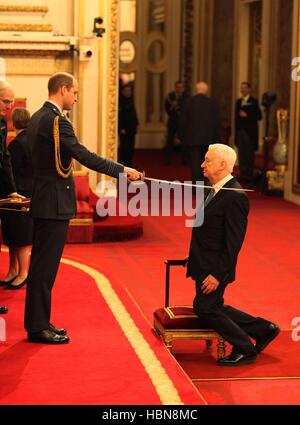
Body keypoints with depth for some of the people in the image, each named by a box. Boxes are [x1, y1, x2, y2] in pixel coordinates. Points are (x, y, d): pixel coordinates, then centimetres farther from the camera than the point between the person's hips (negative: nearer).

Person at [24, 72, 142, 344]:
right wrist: (122, 170, -18)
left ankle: (38, 322, 21)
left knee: (42, 264, 14)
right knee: (45, 265, -5)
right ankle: (38, 327, 0)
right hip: (54, 203, -10)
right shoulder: (55, 120, -17)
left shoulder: (37, 118, 14)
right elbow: (84, 156, -22)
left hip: (43, 200, 10)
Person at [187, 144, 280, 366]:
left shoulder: (235, 196, -21)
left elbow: (234, 242, -23)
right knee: (214, 309, 17)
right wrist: (194, 260, 14)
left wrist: (218, 274, -23)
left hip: (215, 268, -10)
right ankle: (264, 329, 27)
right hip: (204, 264, 10)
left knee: (204, 308, -3)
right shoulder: (216, 191, 9)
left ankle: (244, 350, 10)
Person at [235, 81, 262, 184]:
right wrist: (236, 131, 13)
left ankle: (249, 176, -1)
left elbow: (258, 116, -8)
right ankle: (242, 175, 10)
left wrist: (247, 115, -17)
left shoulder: (253, 101, -3)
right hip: (240, 131, 6)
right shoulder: (239, 101, 16)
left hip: (249, 132, -6)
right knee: (241, 154, 5)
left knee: (249, 155, -4)